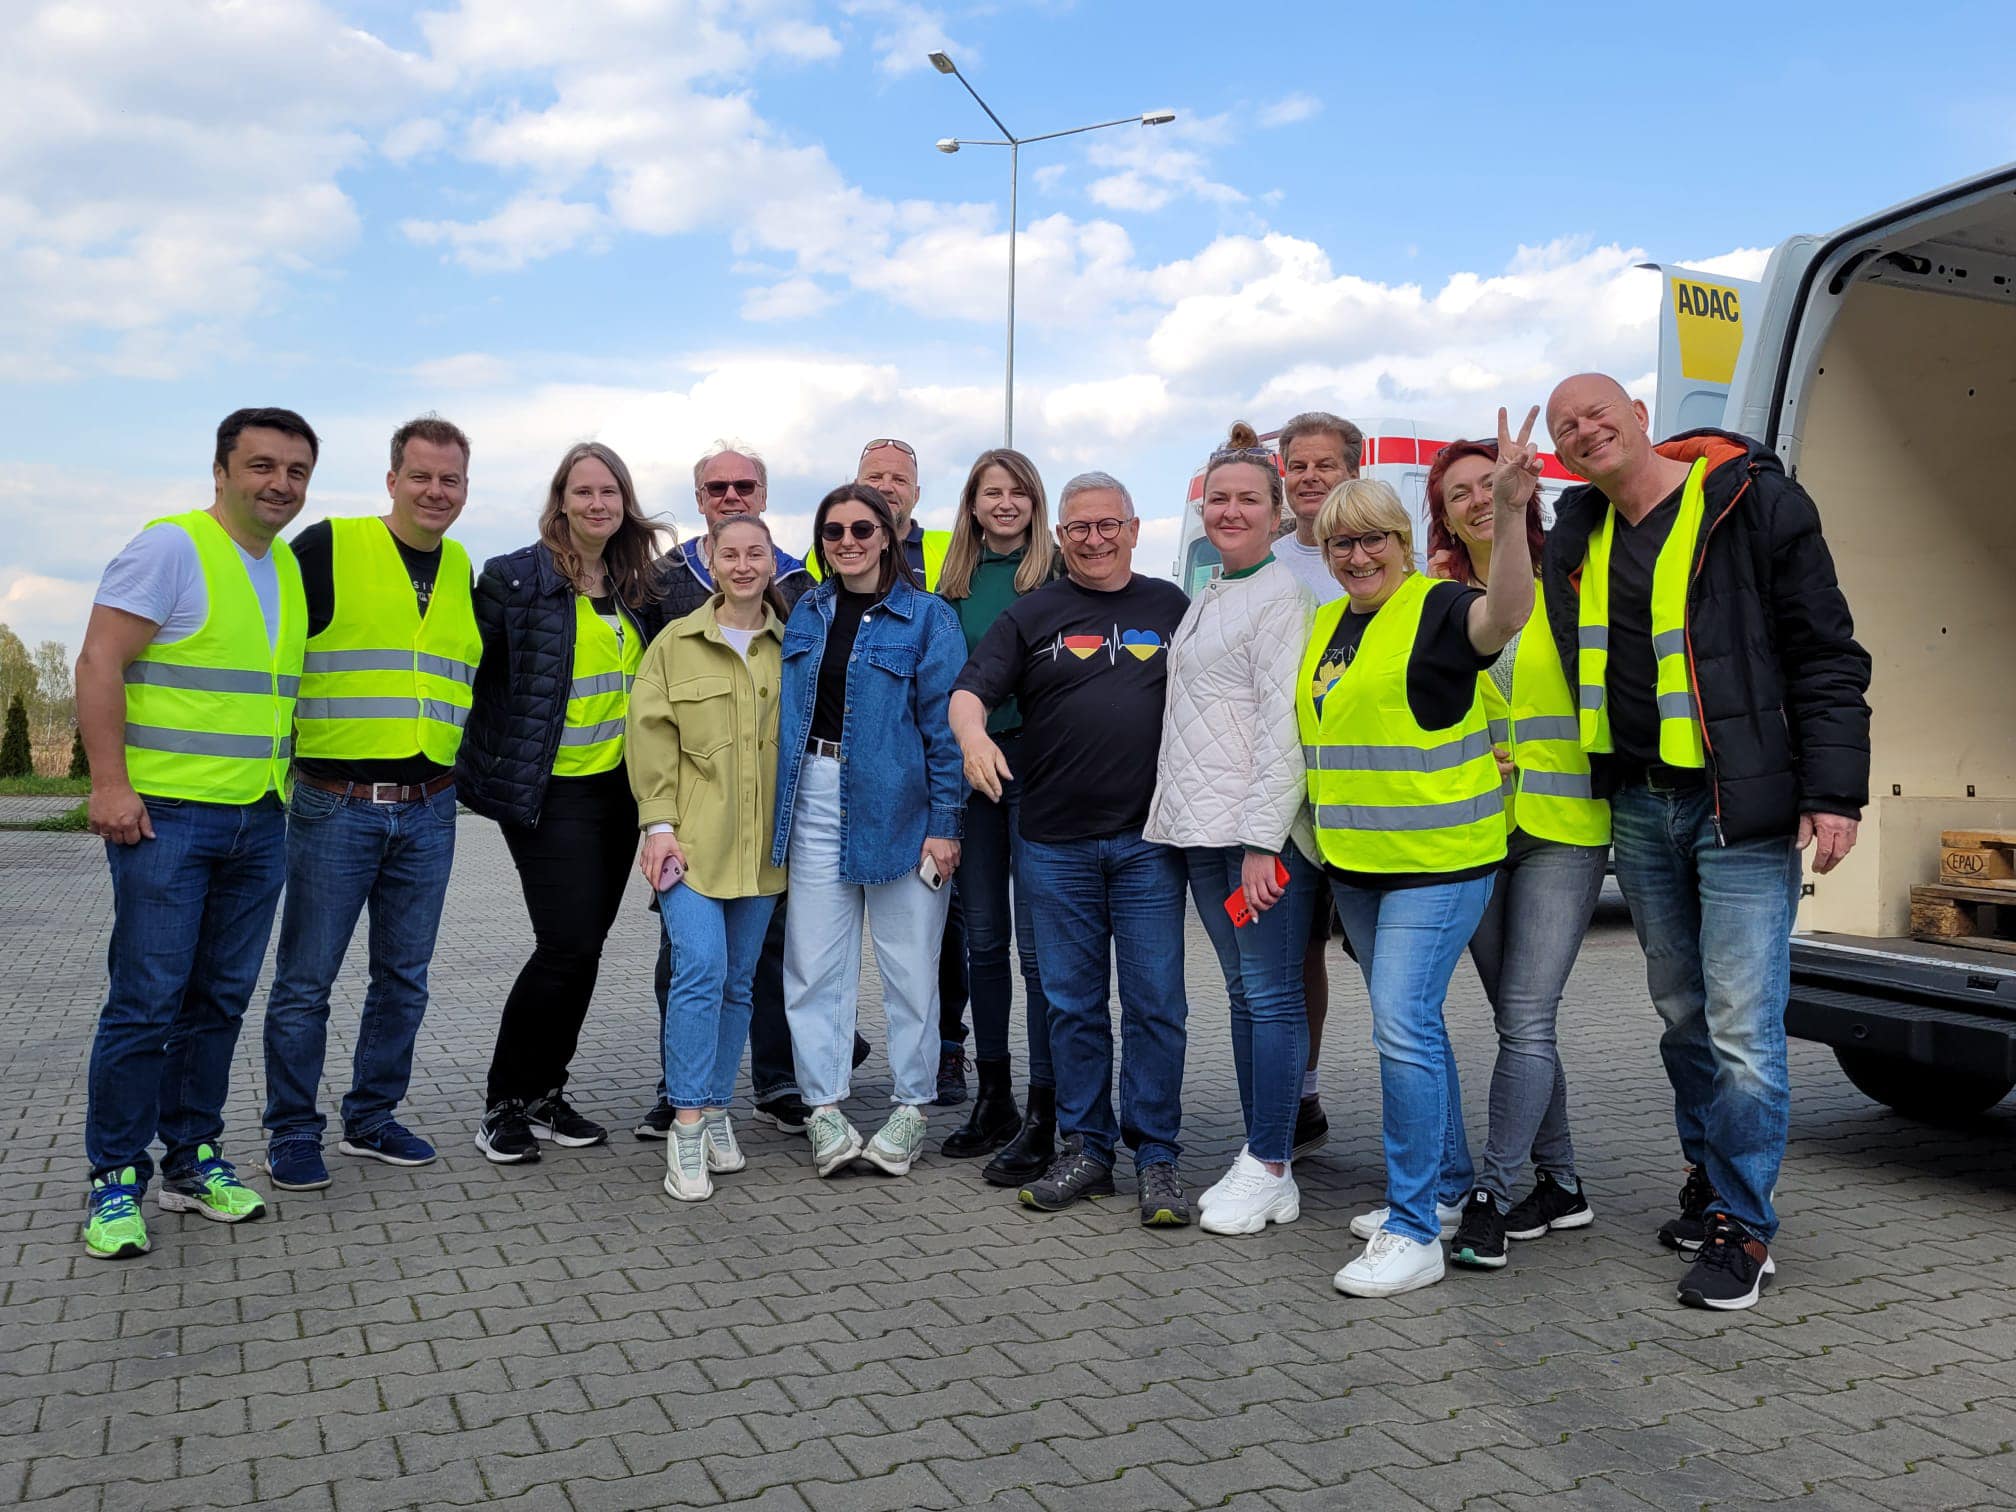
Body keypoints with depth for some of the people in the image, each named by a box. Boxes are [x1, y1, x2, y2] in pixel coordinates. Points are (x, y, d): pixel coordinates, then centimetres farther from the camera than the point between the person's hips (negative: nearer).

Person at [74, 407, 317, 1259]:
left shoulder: (290, 566, 15)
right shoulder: (171, 548, -7)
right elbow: (100, 664, -12)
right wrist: (110, 783, -18)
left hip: (260, 821, 7)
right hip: (167, 814, -7)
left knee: (221, 998, 11)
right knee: (146, 1001, -3)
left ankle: (192, 1158, 23)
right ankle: (115, 1181, 9)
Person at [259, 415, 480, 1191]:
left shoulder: (463, 571, 11)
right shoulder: (330, 547, -5)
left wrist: (465, 765, 16)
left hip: (429, 812, 5)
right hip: (334, 805, -5)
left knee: (404, 979, 12)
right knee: (306, 980, 2)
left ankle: (372, 1118, 26)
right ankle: (293, 1132, 16)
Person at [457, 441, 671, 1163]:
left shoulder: (640, 584, 9)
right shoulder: (517, 578, -8)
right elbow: (469, 667, -6)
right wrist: (483, 766, -8)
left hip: (620, 786, 6)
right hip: (550, 790, -6)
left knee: (584, 947, 10)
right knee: (568, 946, -11)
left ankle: (543, 1095, 23)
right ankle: (504, 1102, 7)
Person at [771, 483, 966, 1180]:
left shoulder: (927, 617, -3)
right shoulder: (805, 614, 12)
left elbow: (945, 724, -7)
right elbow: (787, 711, 15)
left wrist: (944, 823, -12)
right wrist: (780, 804, 8)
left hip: (899, 803, -4)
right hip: (817, 798, 4)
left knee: (909, 963, 4)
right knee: (813, 961, 4)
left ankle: (912, 1108, 18)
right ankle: (824, 1108, 15)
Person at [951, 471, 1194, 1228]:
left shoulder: (1172, 608, 10)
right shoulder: (1031, 615, 8)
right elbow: (970, 690, -2)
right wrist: (972, 734, -25)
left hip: (1149, 840, 0)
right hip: (1055, 844, 1)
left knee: (1155, 1003, 1)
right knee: (1072, 1003, 9)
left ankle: (1157, 1156, 12)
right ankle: (1085, 1150, 20)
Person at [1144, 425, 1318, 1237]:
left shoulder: (1283, 597, -6)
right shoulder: (1204, 601, 20)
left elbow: (1287, 724, -14)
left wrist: (1263, 839, -20)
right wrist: (1187, 818, 15)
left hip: (1265, 831, -8)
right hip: (1203, 831, 9)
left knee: (1272, 994, -3)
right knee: (1243, 992, 12)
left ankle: (1271, 1171, 5)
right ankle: (1259, 1163, 20)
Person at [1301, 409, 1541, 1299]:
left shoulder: (1435, 609, -10)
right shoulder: (1327, 625, 13)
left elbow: (1505, 615, -33)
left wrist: (1510, 514, -47)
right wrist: (1319, 839, 18)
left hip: (1439, 859, -8)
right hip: (1354, 863, 8)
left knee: (1402, 1025, -14)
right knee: (1407, 1024, 17)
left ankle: (1414, 1231, -6)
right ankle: (1447, 1184, 32)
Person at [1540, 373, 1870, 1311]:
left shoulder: (1755, 503, -5)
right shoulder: (1577, 537, 11)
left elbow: (1826, 657, -7)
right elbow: (1524, 638, 25)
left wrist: (1833, 792, -12)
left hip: (1741, 810, -5)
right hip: (1638, 811, 6)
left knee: (1742, 1026, -6)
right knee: (1682, 1014, 15)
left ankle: (1742, 1226, 6)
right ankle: (1709, 1179, 30)